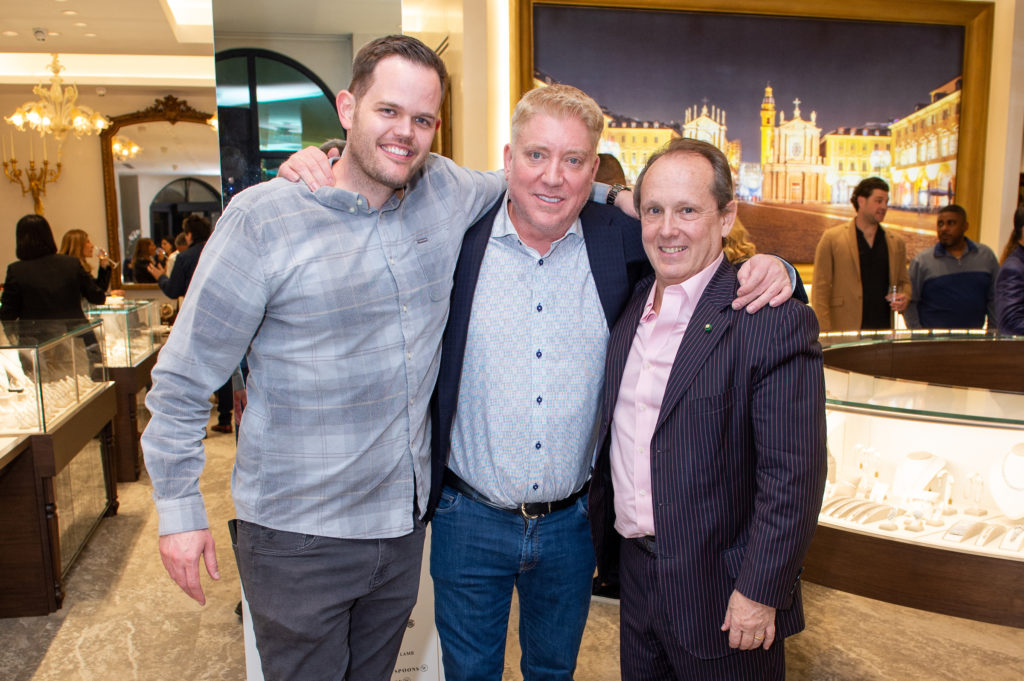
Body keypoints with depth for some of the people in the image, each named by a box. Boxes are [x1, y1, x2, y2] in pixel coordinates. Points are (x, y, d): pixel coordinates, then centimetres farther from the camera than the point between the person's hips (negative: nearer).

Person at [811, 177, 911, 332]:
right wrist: (825, 334, -10)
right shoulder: (832, 238, 1)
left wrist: (904, 297, 2)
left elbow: (904, 281, 26)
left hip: (884, 329, 4)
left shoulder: (896, 242, 15)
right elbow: (820, 289, -2)